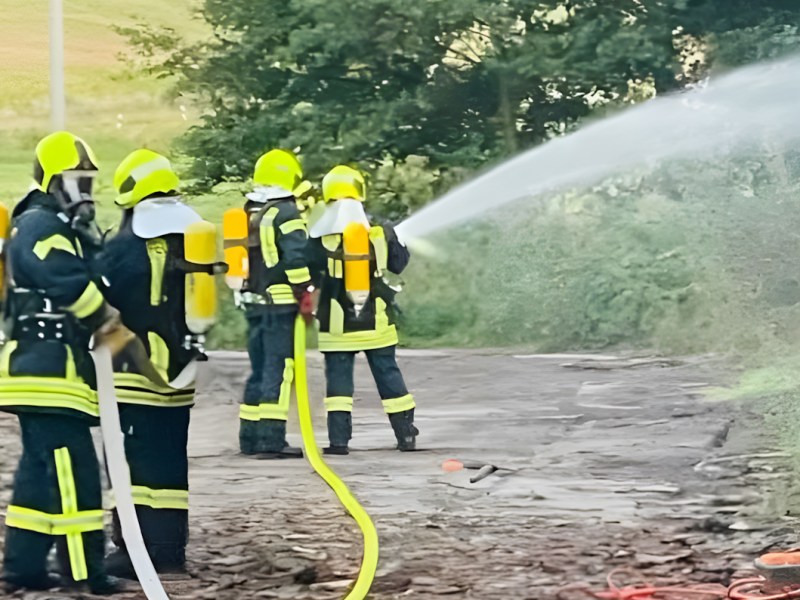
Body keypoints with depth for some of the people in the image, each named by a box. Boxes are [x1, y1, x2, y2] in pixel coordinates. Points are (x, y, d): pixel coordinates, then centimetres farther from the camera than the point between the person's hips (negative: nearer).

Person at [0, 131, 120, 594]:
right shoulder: (39, 226, -12)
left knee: (41, 471, 13)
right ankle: (86, 570, -12)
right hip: (49, 371, -11)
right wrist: (105, 317, -13)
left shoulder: (60, 229, 23)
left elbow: (86, 277, 18)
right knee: (74, 472, -12)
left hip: (46, 371, 11)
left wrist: (102, 319, 0)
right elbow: (69, 281, -26)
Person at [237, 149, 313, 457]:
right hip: (280, 302, -8)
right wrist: (304, 293, -14)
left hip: (253, 302, 8)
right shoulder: (285, 214, -10)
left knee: (259, 370, 15)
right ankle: (271, 439, -12)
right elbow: (296, 257, -19)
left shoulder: (248, 214, 15)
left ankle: (250, 437, 17)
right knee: (279, 369, -8)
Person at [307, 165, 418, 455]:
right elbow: (399, 263, 10)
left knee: (338, 377, 3)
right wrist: (395, 241, 27)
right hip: (376, 323, 2)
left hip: (336, 326, -2)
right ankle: (406, 434, 17)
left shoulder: (320, 240, -10)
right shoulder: (381, 234, -4)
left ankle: (339, 439, -4)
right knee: (388, 375, 12)